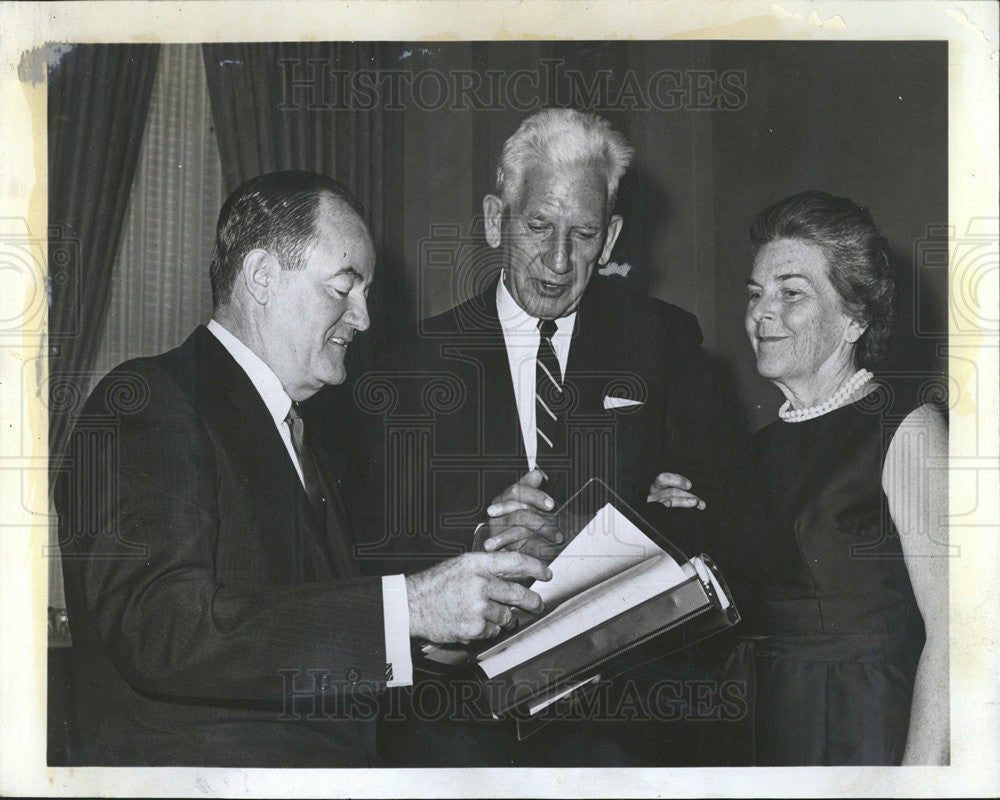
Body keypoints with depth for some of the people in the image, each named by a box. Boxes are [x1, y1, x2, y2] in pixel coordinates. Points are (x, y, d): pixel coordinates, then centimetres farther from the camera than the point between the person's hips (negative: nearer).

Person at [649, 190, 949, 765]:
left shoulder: (907, 428, -9)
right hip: (765, 735, 6)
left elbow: (952, 633, -16)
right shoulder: (765, 445, 11)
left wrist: (918, 780, -22)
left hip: (868, 737, -6)